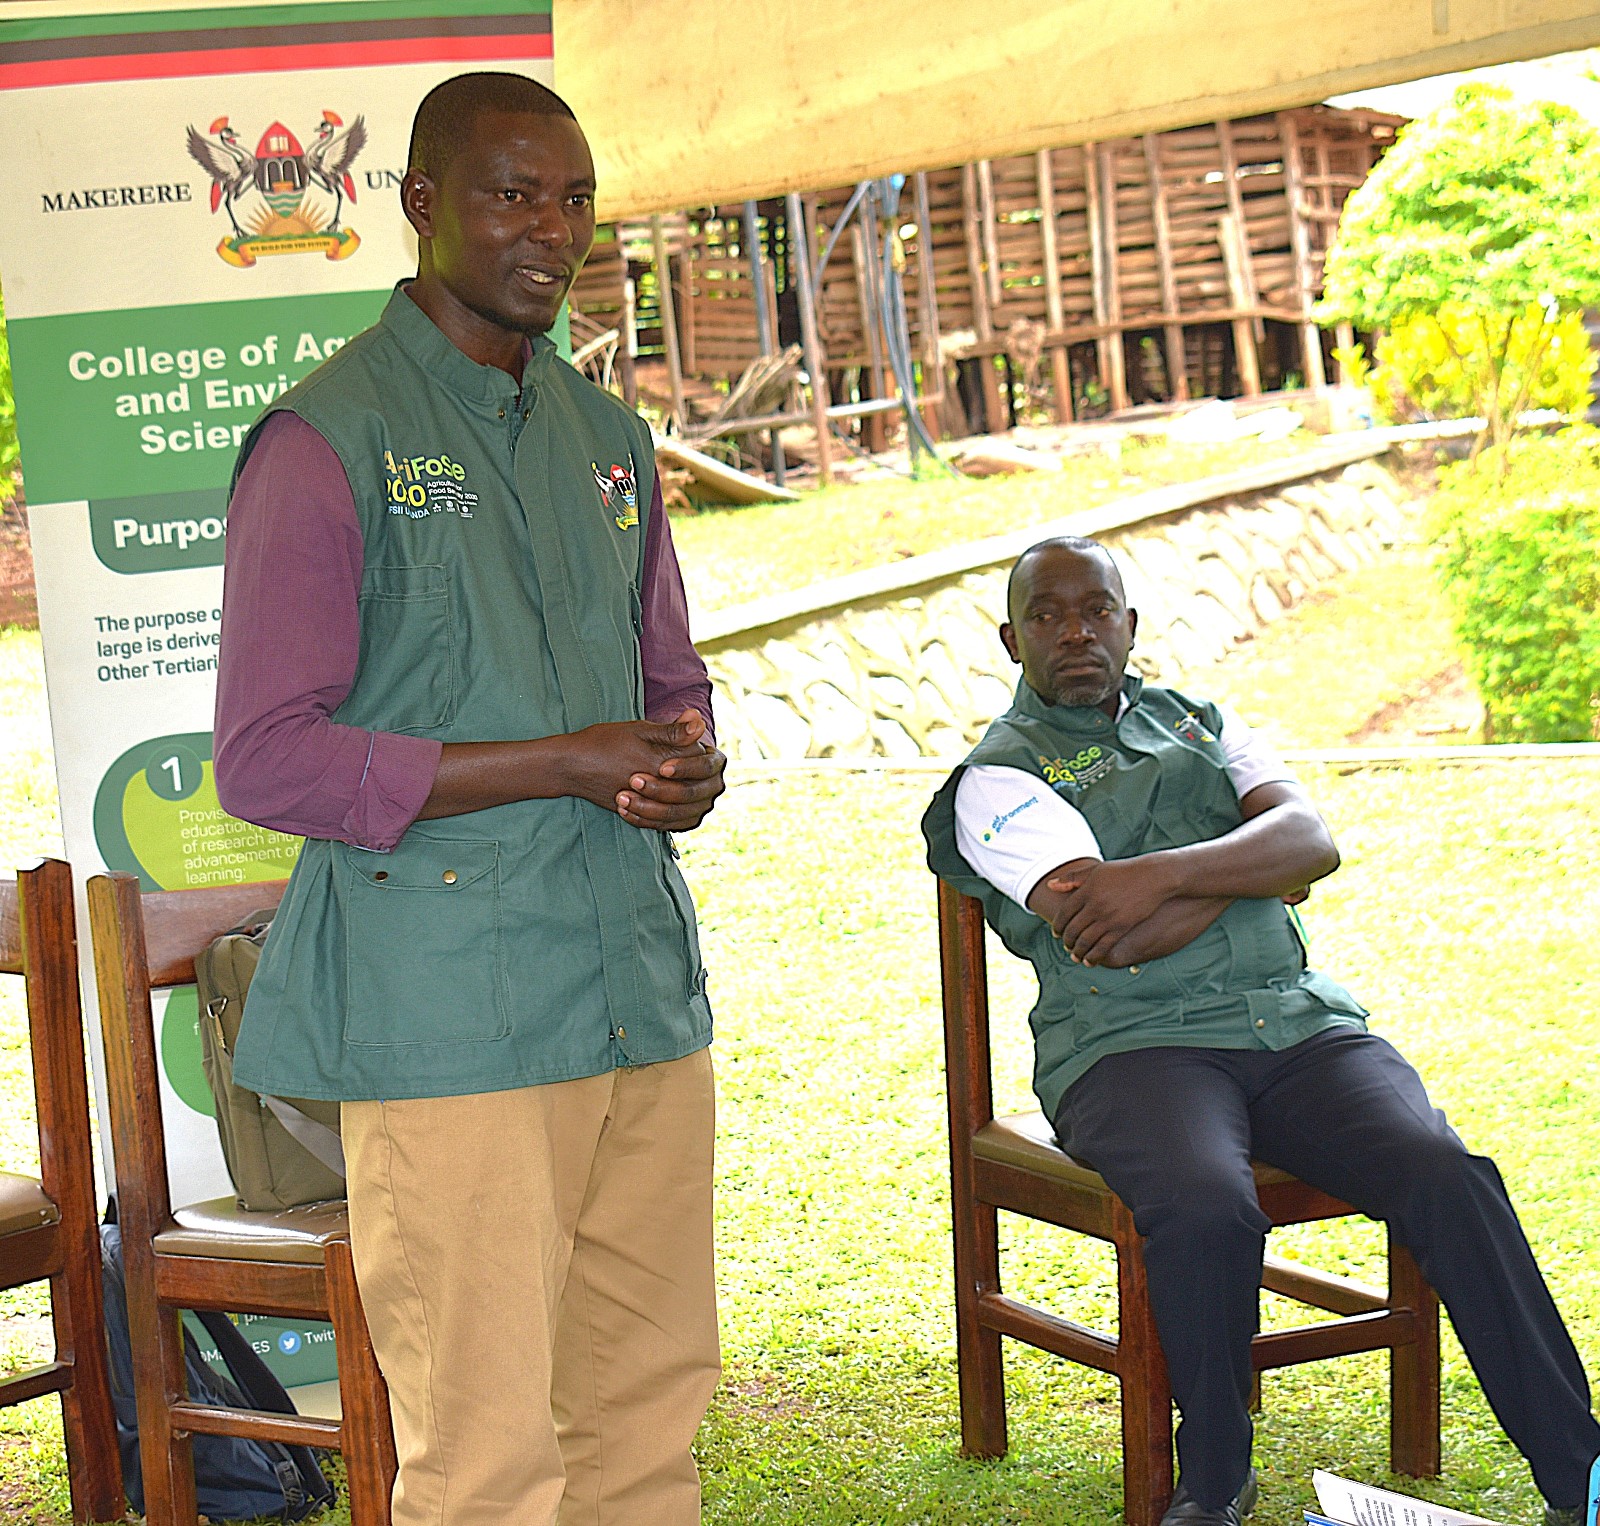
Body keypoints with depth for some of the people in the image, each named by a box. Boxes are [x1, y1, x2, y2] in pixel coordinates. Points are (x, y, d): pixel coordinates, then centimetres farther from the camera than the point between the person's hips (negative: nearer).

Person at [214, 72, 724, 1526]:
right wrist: (565, 765, -15)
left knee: (653, 1405, 11)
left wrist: (687, 767, 0)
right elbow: (267, 761, -11)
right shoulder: (326, 439, -6)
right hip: (449, 1011, -7)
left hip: (641, 981, 7)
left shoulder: (608, 438, 16)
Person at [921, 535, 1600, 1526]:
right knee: (1207, 1209, -35)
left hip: (1300, 1022, 4)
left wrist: (1163, 871, -13)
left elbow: (1312, 840, 3)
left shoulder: (1200, 723, 23)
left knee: (1450, 1178, -22)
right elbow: (1116, 941, -10)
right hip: (1134, 1045, -4)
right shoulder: (998, 779, 7)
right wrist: (1253, 869, 2)